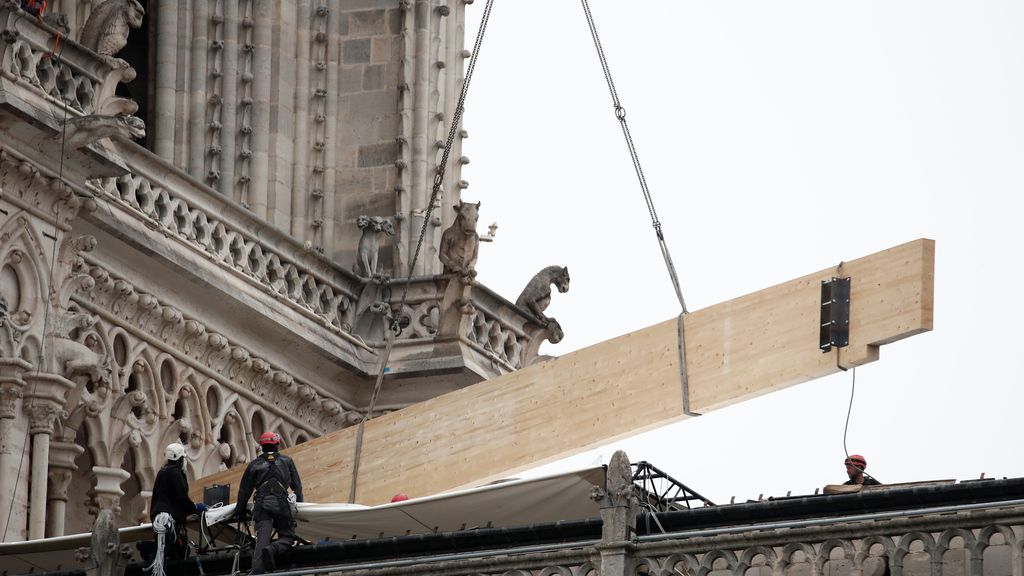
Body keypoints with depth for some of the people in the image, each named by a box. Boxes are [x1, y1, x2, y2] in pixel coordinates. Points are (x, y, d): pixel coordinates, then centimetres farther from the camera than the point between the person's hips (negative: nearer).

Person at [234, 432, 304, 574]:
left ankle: (257, 570, -26)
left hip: (261, 505, 1)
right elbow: (297, 485, 19)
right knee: (287, 537, 5)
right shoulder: (286, 461, 16)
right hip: (281, 504, -1)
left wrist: (240, 511, 25)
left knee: (261, 539, -6)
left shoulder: (254, 464, 16)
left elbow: (244, 490, 17)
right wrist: (299, 503, 32)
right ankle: (272, 549, -29)